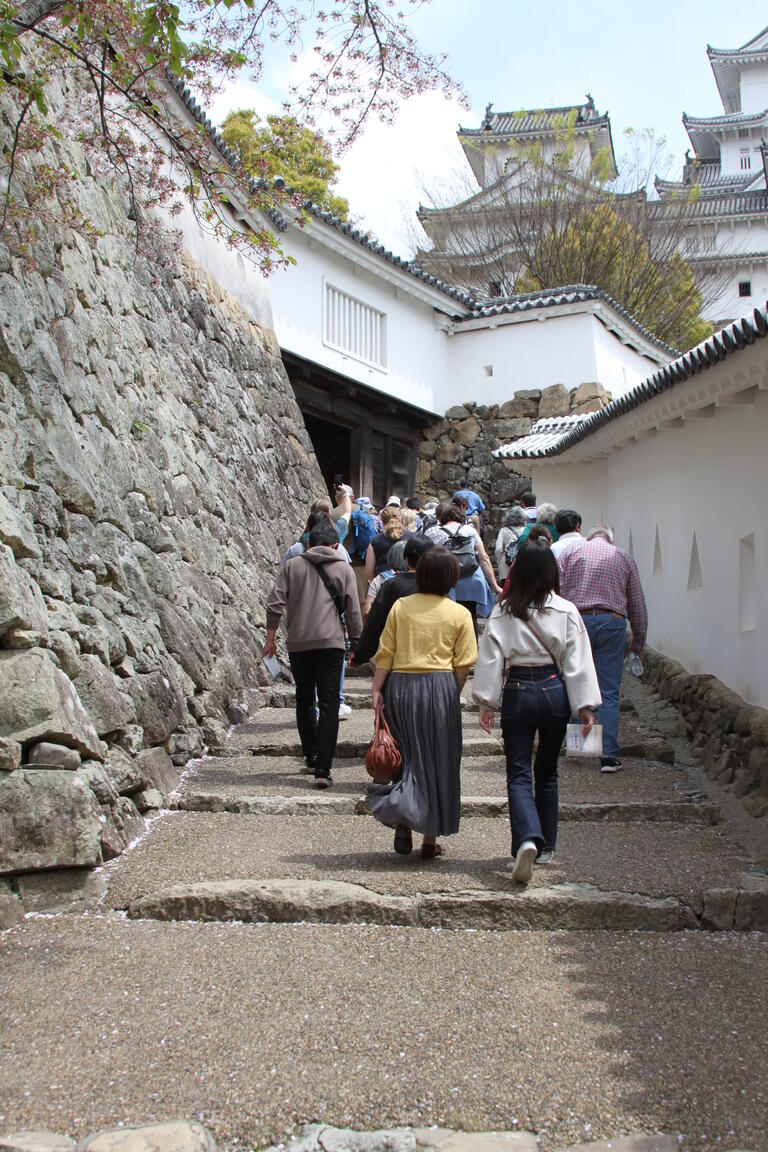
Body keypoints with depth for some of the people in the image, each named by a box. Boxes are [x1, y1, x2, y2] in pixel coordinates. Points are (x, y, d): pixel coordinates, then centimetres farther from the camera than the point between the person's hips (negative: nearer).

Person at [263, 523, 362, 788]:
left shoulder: (293, 565, 9)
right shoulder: (344, 569, 6)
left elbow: (275, 602, 2)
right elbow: (353, 611, 3)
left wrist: (271, 637, 10)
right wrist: (356, 644, 13)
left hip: (298, 642, 2)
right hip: (331, 642, -2)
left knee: (304, 700, 18)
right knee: (328, 704, -1)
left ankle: (311, 757, 26)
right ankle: (322, 768, -9)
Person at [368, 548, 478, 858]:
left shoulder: (400, 606, 3)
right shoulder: (460, 614, 0)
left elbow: (385, 653, 0)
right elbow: (463, 664, -2)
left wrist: (377, 690, 2)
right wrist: (453, 696, 10)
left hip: (400, 686, 1)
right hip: (439, 686, -1)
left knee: (406, 757, 12)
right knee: (437, 762, 9)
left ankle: (402, 819, -10)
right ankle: (430, 839, 14)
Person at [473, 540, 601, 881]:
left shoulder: (501, 613, -4)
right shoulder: (566, 611, -3)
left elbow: (491, 659, -4)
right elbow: (578, 662, -3)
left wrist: (487, 703, 1)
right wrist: (586, 706, 0)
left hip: (516, 693, -1)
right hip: (554, 691, 2)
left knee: (519, 774, 1)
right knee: (547, 772, 18)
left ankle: (528, 839, -23)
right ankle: (546, 846, 26)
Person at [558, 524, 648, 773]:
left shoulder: (571, 551, 11)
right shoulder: (624, 557, 14)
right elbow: (637, 605, 13)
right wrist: (638, 641, 21)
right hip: (613, 624, 0)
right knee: (609, 693, 1)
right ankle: (609, 755, -2)